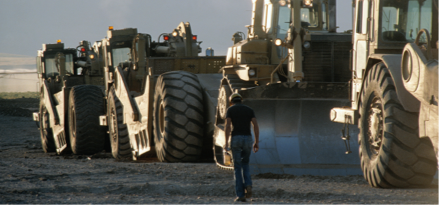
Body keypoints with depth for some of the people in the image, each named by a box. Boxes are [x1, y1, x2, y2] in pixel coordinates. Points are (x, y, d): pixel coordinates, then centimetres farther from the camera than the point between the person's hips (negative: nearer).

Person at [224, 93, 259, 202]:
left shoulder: (230, 110, 6)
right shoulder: (249, 109, 14)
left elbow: (227, 126, -8)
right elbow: (256, 126, 4)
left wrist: (226, 143, -10)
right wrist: (257, 143, 4)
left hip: (236, 140, -2)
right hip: (248, 139, 2)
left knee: (237, 168, 4)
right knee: (245, 164, 21)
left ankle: (240, 195, -2)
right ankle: (248, 186, -5)